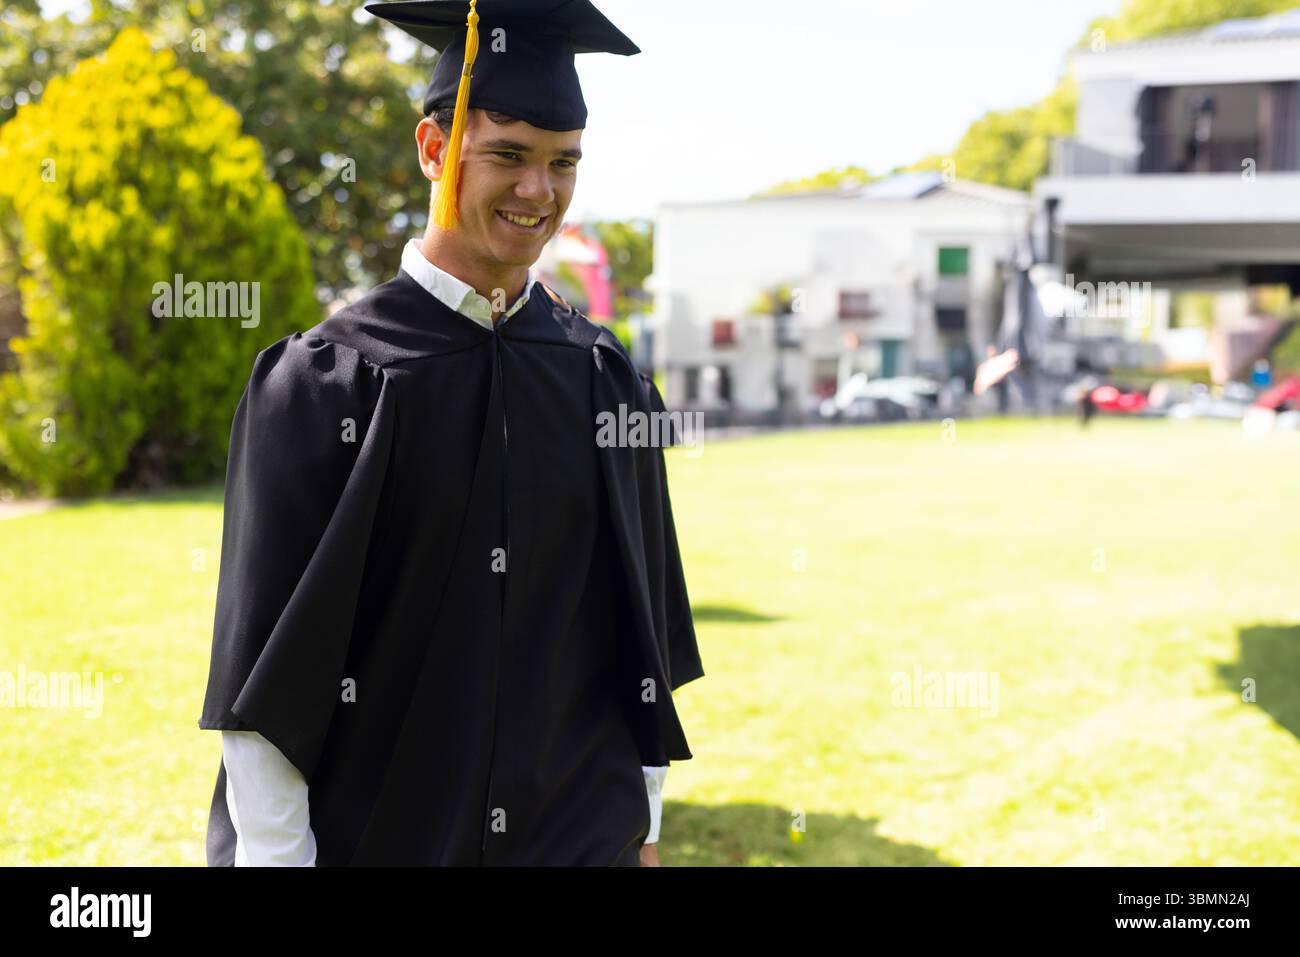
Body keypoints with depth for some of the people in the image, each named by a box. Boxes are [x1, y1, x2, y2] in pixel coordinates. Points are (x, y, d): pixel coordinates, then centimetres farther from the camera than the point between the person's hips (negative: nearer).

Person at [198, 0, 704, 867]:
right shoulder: (324, 380, -9)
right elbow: (266, 665, -9)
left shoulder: (606, 380, 2)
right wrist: (273, 854, -12)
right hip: (367, 832, -3)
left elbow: (644, 634, 7)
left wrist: (644, 829, 6)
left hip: (578, 833, 3)